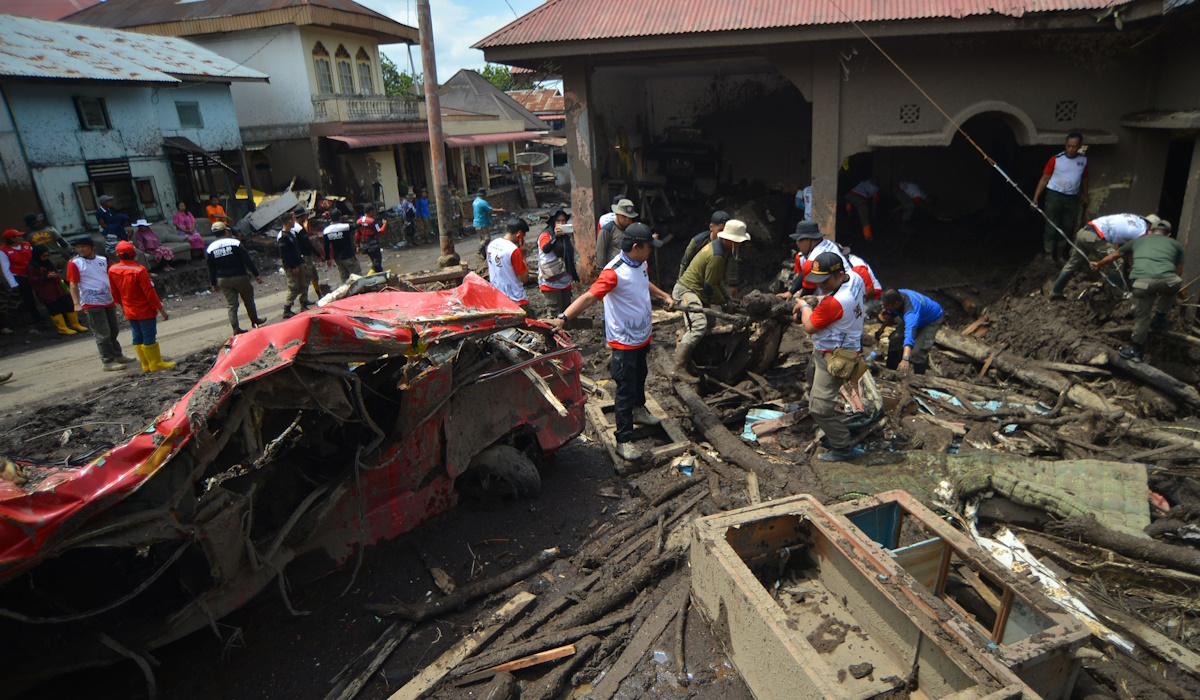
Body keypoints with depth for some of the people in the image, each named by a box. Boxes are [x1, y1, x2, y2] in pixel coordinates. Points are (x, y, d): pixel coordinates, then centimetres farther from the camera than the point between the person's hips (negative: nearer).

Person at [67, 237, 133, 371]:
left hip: (108, 301, 6)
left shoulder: (103, 260, 9)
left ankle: (118, 356, 32)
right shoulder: (74, 263, -6)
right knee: (103, 334, -4)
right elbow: (73, 285, -10)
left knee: (113, 331, 17)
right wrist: (77, 303, -19)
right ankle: (108, 362, 3)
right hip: (92, 304, -6)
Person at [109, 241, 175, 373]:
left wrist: (123, 306, 23)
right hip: (145, 310, -6)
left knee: (137, 337, 13)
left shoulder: (112, 270, -2)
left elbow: (115, 293, 8)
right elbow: (149, 292, -18)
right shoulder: (139, 270, -21)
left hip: (129, 312, 6)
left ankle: (146, 366, 20)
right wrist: (160, 308, -11)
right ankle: (156, 363, 11)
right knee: (149, 337, 2)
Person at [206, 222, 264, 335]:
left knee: (231, 305, 7)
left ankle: (235, 328, 4)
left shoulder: (210, 249, 2)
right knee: (248, 300, 15)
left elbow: (211, 269, 8)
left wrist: (214, 283, 17)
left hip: (223, 280, 3)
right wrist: (256, 274, -6)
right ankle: (255, 320, 29)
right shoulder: (235, 243, -10)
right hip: (240, 277, -3)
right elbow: (247, 261, -11)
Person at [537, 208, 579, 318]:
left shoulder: (568, 235, 14)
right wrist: (555, 236, -41)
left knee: (566, 311, 11)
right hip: (551, 281, -7)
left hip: (565, 280, 7)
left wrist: (575, 276, 23)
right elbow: (545, 249, -30)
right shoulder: (546, 235, -7)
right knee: (554, 311, -10)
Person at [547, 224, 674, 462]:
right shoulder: (614, 272, -29)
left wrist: (664, 295, 16)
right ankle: (624, 440, 10)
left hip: (642, 335, 9)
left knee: (639, 377, 28)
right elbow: (589, 297, -39)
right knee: (625, 389, -1)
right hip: (624, 341, -9)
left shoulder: (641, 264, 0)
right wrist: (563, 318, -50)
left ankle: (638, 410, 53)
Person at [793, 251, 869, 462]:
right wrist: (816, 300, 3)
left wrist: (804, 305, 0)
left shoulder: (834, 303, -33)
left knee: (819, 408, -9)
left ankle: (843, 447, 8)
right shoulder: (855, 279, -5)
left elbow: (809, 327, -18)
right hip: (823, 351, 11)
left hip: (834, 357, -11)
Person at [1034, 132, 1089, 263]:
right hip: (1055, 195, -4)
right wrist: (1036, 197, -12)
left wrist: (1085, 196, 22)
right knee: (1051, 229, -6)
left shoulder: (1083, 160, 6)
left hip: (1072, 198, 4)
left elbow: (1084, 179, 19)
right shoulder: (1056, 160, -7)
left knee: (1066, 229, 10)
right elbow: (1044, 179, -6)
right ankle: (1048, 257, 2)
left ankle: (1059, 256, 23)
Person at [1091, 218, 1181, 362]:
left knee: (1142, 316, 14)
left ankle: (1136, 351, 23)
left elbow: (1113, 255, 46)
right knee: (1171, 287, 36)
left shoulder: (1138, 241, 33)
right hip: (1167, 279, 0)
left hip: (1141, 280, 1)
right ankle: (1158, 319, 31)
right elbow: (1179, 272, 31)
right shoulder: (1176, 244, 29)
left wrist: (1099, 265, 65)